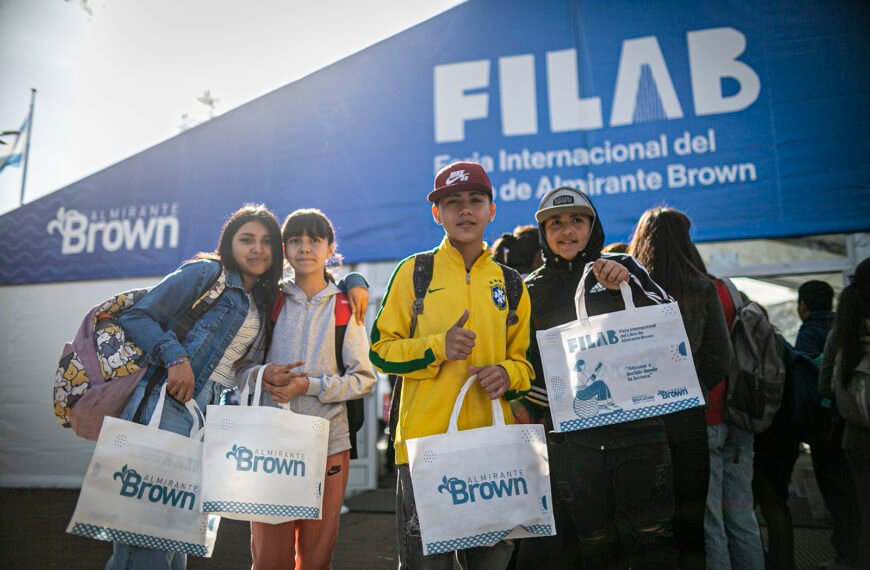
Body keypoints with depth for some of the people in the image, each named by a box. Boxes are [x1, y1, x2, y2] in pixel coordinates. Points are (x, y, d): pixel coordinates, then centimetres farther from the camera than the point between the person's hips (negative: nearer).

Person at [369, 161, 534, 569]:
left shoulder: (509, 283, 11)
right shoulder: (414, 272, 2)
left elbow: (526, 358, 16)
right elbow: (381, 351, 0)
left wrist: (508, 374, -6)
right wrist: (438, 347, -15)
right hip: (426, 441, -3)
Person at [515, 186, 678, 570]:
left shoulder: (623, 268, 7)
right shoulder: (532, 290, 10)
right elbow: (532, 363, 16)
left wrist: (627, 286, -15)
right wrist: (527, 405, 1)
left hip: (636, 426, -1)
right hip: (571, 435, 1)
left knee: (649, 539, 3)